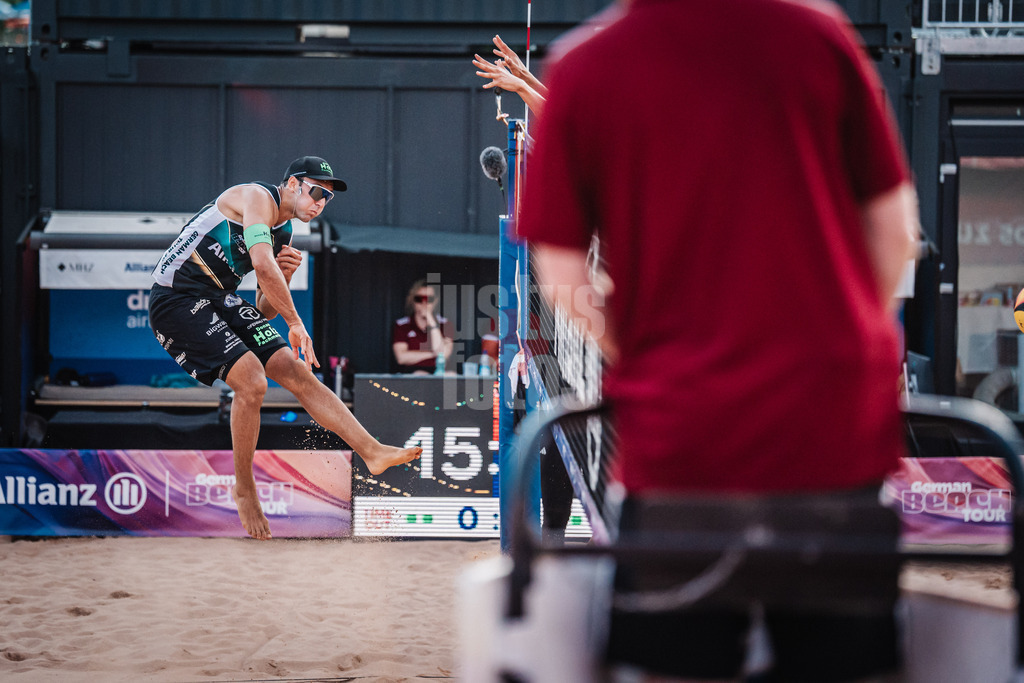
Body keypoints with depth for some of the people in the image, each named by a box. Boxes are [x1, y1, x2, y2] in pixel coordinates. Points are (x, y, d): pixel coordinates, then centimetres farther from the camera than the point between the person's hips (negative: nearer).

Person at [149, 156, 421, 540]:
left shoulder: (284, 233, 15)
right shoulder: (257, 197, -12)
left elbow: (266, 311, 17)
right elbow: (262, 264, -29)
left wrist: (284, 277, -2)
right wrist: (296, 323, -23)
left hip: (220, 300, 9)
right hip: (176, 300, -9)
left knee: (297, 373, -1)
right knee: (251, 379, -21)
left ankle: (373, 453, -1)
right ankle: (244, 488, -3)